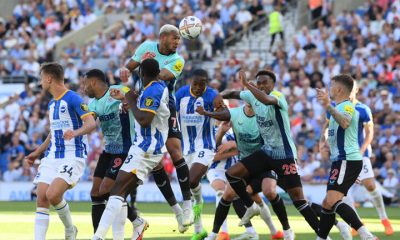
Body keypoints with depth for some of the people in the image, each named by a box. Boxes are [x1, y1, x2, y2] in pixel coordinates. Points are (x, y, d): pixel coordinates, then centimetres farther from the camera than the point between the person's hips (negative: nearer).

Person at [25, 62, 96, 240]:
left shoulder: (73, 99, -9)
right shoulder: (52, 104, 18)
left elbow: (91, 123, -19)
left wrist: (76, 133, -37)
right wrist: (37, 153, 30)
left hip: (73, 157, -8)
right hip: (51, 157, 8)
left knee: (53, 195, -23)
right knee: (41, 198, -5)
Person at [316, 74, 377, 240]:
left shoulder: (347, 106, -11)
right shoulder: (340, 107, 22)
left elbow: (345, 122, -36)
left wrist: (328, 106, -47)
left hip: (347, 161, -11)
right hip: (341, 160, 11)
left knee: (332, 201, -23)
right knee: (327, 204, 14)